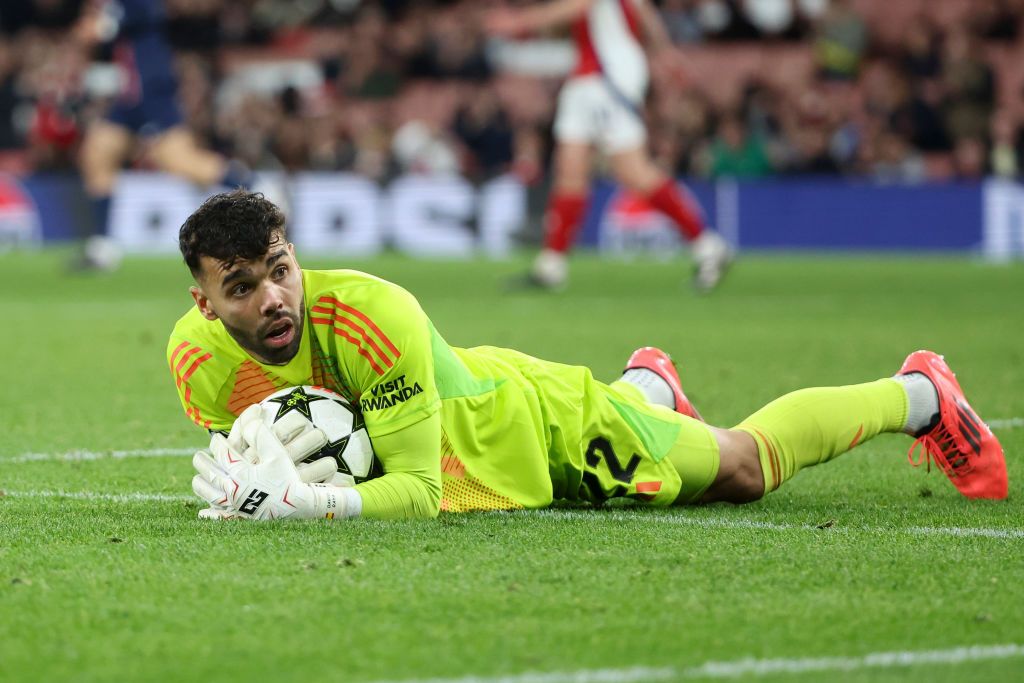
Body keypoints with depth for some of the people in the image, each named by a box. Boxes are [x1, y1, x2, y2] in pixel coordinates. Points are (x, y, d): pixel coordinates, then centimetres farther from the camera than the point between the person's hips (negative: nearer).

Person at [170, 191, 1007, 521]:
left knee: (747, 465, 15)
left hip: (541, 421, -5)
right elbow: (234, 456, -5)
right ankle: (647, 386, 67)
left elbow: (420, 489, -41)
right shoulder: (197, 354, -27)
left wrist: (306, 502, -56)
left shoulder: (373, 314, -43)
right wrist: (240, 492, -28)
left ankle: (919, 395, 39)